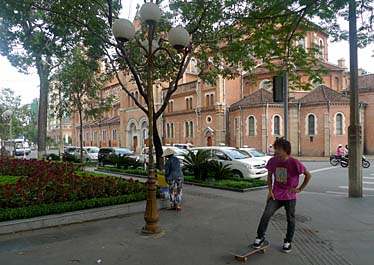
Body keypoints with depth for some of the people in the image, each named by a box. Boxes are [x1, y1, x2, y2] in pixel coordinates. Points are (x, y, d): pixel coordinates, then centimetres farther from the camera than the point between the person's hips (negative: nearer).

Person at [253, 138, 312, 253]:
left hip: (290, 196, -2)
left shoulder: (294, 163, -17)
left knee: (290, 219, 11)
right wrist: (270, 190, 2)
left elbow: (308, 175, -7)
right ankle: (260, 237, 5)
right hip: (275, 195, 2)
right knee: (266, 214, -10)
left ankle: (288, 241, 29)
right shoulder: (273, 161, -6)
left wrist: (300, 189, -7)